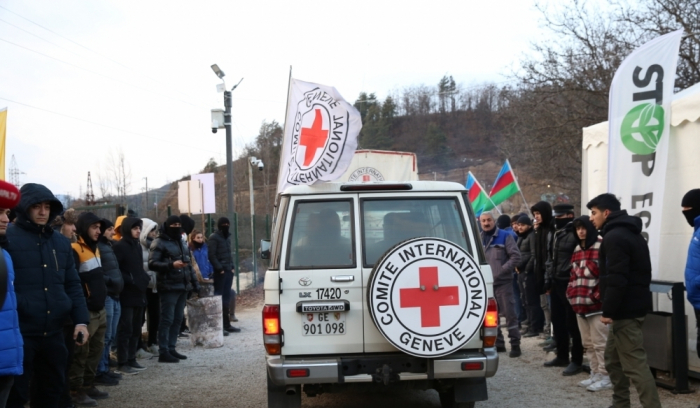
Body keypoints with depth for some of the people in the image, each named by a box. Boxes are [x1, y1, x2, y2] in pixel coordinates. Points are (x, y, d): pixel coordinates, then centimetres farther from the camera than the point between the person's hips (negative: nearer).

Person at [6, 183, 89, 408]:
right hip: (19, 333, -6)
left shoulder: (61, 242, 12)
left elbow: (73, 285, 15)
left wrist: (81, 320, 6)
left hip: (53, 333, 6)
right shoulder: (8, 237, -6)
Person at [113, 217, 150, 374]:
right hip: (127, 294, -8)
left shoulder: (137, 245, 16)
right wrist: (130, 281, -19)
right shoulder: (120, 246, -10)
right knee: (126, 329, -6)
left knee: (136, 329, 12)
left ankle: (131, 360, 20)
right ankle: (122, 363, -2)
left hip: (138, 293, 8)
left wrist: (144, 278, 5)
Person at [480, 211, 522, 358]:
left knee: (509, 313, -5)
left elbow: (515, 256, -8)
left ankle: (515, 344, -1)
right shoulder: (479, 239, 11)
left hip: (502, 282, -5)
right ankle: (498, 342, 20)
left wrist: (502, 270, -14)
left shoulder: (505, 236, -2)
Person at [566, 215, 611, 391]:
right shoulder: (578, 249, 17)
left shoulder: (602, 246, -9)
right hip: (580, 303, 8)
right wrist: (572, 294, 12)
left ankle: (605, 377, 2)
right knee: (588, 343, 13)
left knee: (600, 342, -5)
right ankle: (595, 374, 22)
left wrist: (598, 295, -15)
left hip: (596, 303, -8)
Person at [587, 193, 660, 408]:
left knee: (634, 363, -10)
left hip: (625, 309, -11)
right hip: (633, 305, 11)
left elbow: (616, 279, -24)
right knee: (613, 358, 18)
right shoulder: (630, 234, 17)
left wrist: (609, 311, -20)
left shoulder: (614, 237, -16)